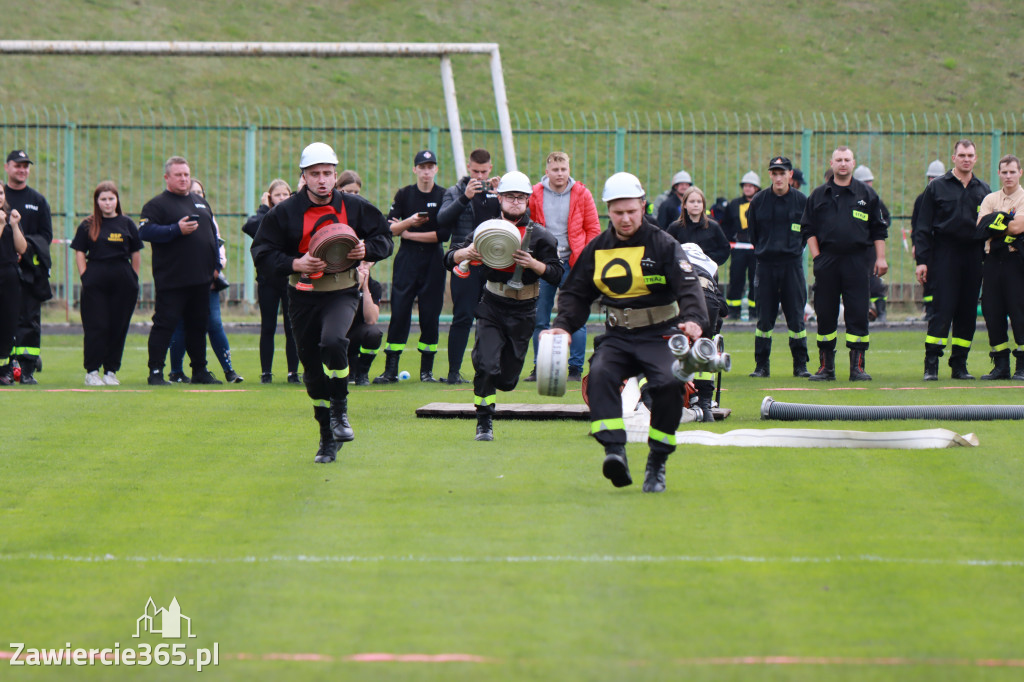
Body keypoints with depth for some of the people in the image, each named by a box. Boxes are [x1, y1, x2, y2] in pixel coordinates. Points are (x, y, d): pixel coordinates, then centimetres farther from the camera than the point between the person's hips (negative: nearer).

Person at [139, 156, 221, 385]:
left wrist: (216, 265, 15)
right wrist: (176, 230, -23)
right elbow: (145, 231, -17)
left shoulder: (201, 203, 18)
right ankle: (155, 372, -3)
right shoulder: (157, 204, -3)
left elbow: (214, 235, 24)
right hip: (171, 279, -7)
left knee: (199, 324, 12)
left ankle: (200, 371, 20)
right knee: (165, 324, -7)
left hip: (201, 280, 7)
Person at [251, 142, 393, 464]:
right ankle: (328, 439, 22)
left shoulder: (355, 208, 0)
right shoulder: (286, 212, -2)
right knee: (313, 370, 6)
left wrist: (366, 250, -13)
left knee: (332, 341, -31)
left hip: (342, 294, -2)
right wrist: (295, 264, -18)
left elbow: (384, 238, 9)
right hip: (303, 296, 2)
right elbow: (261, 252, -2)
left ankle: (339, 411, -11)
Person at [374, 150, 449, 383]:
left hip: (433, 261, -1)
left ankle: (427, 369, 8)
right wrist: (409, 221, -19)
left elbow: (444, 234, -8)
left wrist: (406, 233, -6)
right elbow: (388, 228, 0)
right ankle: (391, 370, -4)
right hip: (406, 259, 1)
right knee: (399, 312, -5)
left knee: (430, 314, 0)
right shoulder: (404, 194, 5)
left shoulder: (444, 196, 0)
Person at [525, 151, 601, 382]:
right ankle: (540, 368, 14)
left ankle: (576, 369, 6)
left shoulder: (581, 194, 0)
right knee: (539, 319, 5)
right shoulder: (535, 194, 2)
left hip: (572, 262, -2)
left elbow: (593, 229, 4)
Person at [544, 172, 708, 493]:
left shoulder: (663, 245, -2)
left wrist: (694, 320, -33)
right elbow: (576, 293, 19)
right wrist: (562, 325, 0)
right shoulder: (596, 249, 11)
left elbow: (688, 286, -13)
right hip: (617, 337, 3)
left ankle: (657, 463, -13)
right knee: (600, 374, -29)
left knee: (668, 383, -29)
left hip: (658, 335, -3)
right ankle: (615, 452, -39)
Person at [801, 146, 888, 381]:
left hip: (856, 262, -1)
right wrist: (817, 256, 0)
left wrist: (880, 258, 2)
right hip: (827, 262, 1)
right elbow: (808, 229, 11)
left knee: (858, 314, -5)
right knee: (825, 314, 2)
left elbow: (879, 230, 10)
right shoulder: (819, 195, 10)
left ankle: (857, 366, -2)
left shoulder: (866, 194, 9)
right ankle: (826, 367, 9)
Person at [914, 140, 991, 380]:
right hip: (945, 254, -3)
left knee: (968, 313, 4)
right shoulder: (937, 188, 4)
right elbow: (923, 227, 2)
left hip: (973, 256, 3)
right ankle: (931, 365, -7)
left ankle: (959, 365, 10)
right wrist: (921, 260, -6)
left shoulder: (983, 191, 13)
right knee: (942, 310, -9)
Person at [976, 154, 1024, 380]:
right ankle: (1001, 365, 10)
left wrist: (995, 224, -2)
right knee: (992, 311, 3)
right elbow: (981, 228, 1)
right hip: (993, 259, 4)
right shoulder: (990, 199, 15)